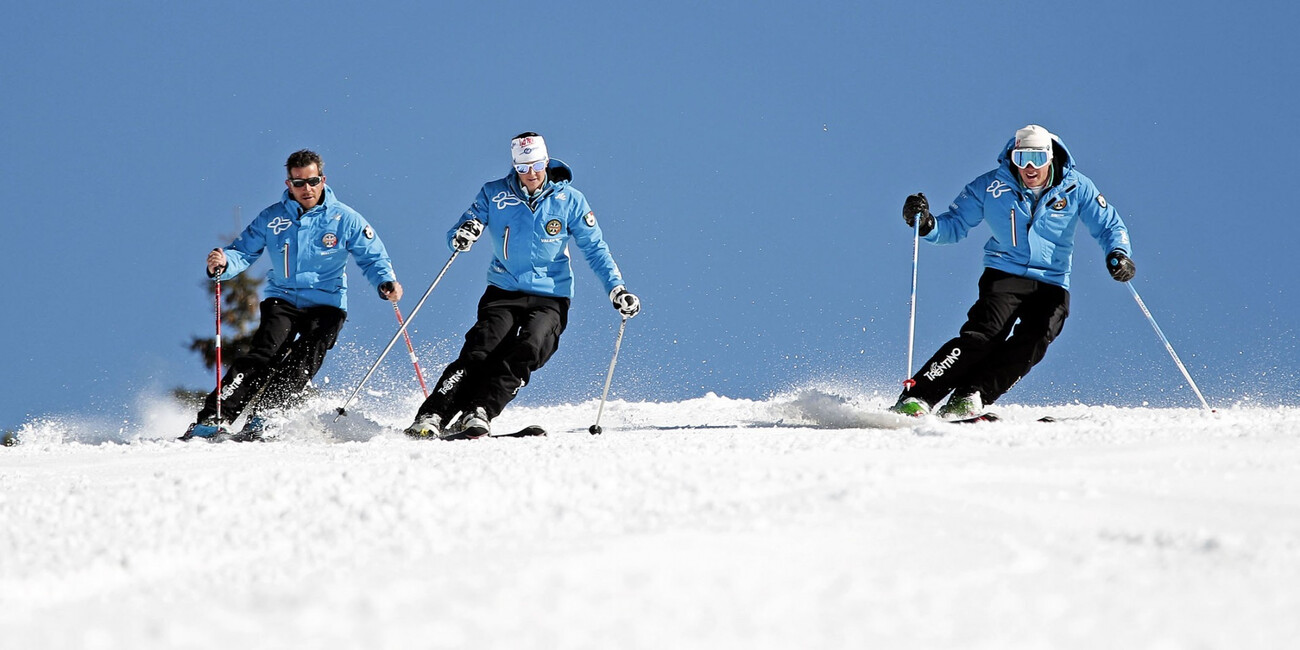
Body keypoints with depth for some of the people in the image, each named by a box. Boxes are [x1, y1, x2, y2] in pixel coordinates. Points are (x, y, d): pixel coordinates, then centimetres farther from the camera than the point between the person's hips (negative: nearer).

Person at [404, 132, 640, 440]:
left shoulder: (569, 200, 1)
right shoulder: (494, 194, 2)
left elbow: (595, 249, 7)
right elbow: (456, 235, 2)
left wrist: (617, 289, -5)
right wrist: (462, 236, -23)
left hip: (550, 298, 0)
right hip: (503, 293, 0)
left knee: (528, 350, -27)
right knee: (481, 351, -22)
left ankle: (478, 413, -37)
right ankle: (431, 417, -26)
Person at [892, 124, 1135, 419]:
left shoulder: (1076, 188, -1)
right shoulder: (990, 187, -2)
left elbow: (1110, 227, 5)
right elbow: (954, 225, 5)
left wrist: (1118, 254, -17)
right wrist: (928, 224, -17)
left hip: (1052, 286, 2)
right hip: (1005, 275, -2)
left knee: (1034, 339, -27)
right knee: (985, 333, -25)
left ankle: (969, 398, -28)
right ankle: (915, 398, -29)